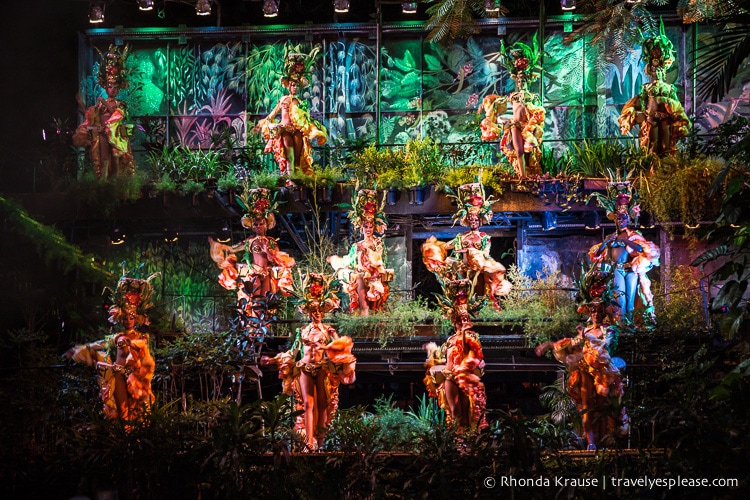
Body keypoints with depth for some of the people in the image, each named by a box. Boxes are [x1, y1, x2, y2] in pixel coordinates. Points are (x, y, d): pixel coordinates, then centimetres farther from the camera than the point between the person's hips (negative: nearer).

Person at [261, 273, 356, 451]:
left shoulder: (328, 330, 7)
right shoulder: (302, 331, 14)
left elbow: (338, 350, -2)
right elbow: (293, 353, 17)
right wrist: (272, 360, 14)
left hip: (322, 368, -1)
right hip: (305, 368, 1)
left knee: (323, 404, -3)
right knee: (308, 404, -7)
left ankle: (319, 441, 2)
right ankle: (309, 443, -13)